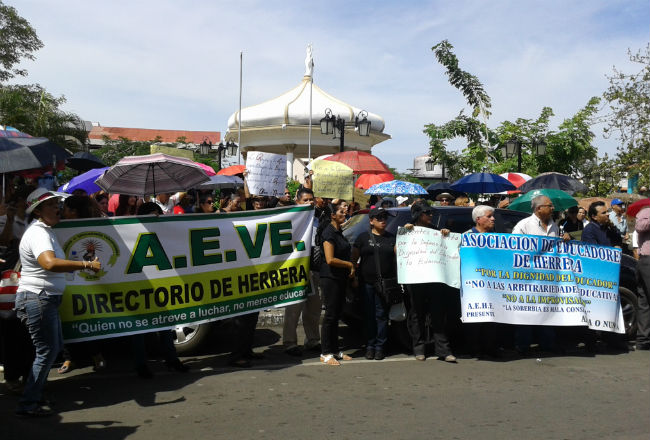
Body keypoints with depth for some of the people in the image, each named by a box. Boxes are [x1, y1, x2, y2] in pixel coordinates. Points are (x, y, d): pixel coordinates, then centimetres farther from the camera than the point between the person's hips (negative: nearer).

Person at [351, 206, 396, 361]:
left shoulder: (391, 238, 11)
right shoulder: (363, 237, 7)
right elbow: (354, 258, 7)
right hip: (367, 282, 0)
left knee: (382, 315, 2)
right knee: (369, 315, 4)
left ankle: (380, 346, 10)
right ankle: (370, 346, 14)